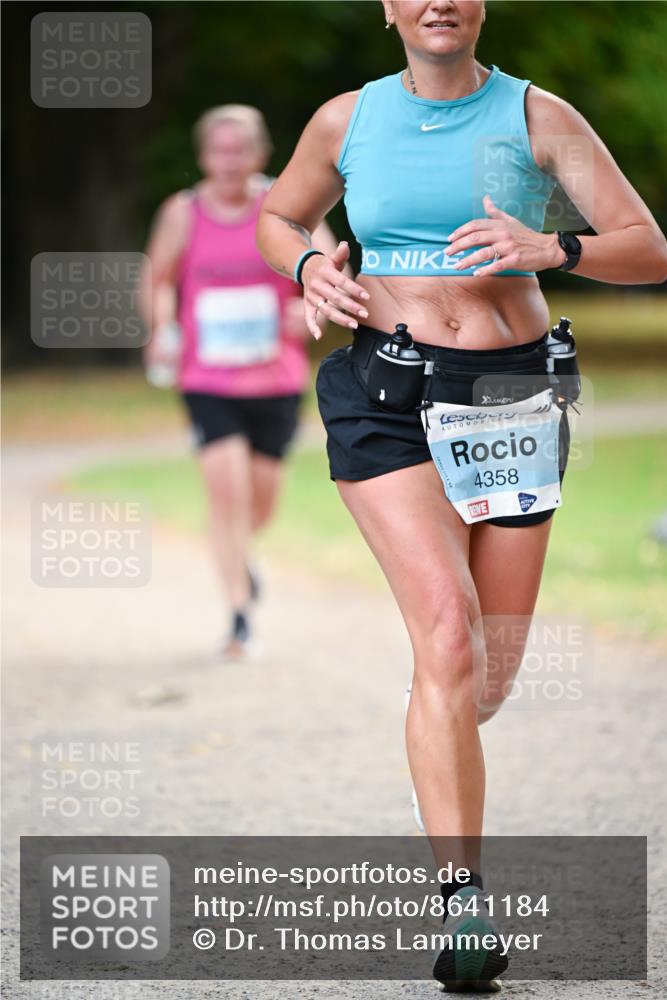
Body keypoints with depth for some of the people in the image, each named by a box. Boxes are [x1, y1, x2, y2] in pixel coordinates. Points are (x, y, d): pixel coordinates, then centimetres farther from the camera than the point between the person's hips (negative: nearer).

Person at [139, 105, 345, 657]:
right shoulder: (183, 213, -2)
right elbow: (158, 278, 12)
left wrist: (312, 306, -22)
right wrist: (162, 329, -6)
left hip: (277, 378, 1)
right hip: (208, 382, -1)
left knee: (263, 495, 11)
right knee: (227, 488, -14)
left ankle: (241, 554, 46)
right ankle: (240, 611, -7)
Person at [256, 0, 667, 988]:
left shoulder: (539, 117, 1)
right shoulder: (347, 120, 5)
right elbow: (277, 218, 23)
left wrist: (550, 248, -21)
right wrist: (310, 268, 0)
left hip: (511, 390, 2)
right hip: (386, 395, -2)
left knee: (496, 661, 6)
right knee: (449, 630, -20)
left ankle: (440, 753, 44)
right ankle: (461, 896, -23)